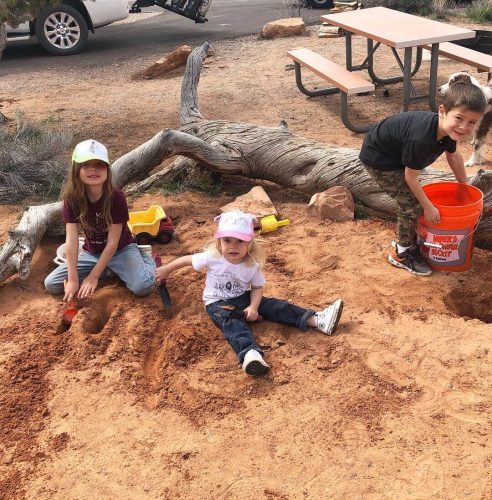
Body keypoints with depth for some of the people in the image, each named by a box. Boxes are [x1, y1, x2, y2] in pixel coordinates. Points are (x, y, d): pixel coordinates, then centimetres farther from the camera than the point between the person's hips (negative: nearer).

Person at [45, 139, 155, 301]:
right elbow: (71, 240, -20)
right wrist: (73, 279, -24)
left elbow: (113, 242, -22)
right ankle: (111, 270, 1)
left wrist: (93, 277, -22)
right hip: (91, 253, 4)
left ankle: (144, 255, 4)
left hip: (121, 250, -4)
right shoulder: (72, 199, -17)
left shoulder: (116, 197, -25)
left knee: (143, 286, -30)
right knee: (51, 285, -9)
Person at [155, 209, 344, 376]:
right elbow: (188, 259, -2)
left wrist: (253, 306, -21)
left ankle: (317, 320, -20)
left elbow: (257, 288, -2)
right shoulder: (212, 257, -16)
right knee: (232, 322, -35)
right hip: (218, 303, -4)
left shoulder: (252, 265, -10)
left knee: (274, 306, -13)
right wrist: (166, 269, 8)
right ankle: (249, 353, -63)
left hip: (243, 298, 4)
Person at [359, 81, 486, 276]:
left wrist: (464, 185, 19)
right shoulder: (421, 139, -39)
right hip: (378, 159, -9)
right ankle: (402, 253, 9)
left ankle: (406, 238, 38)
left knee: (413, 197, 17)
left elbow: (453, 155, 9)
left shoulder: (448, 129, -13)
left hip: (395, 154, 9)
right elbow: (411, 176, -26)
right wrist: (428, 208, -15)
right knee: (412, 204, -9)